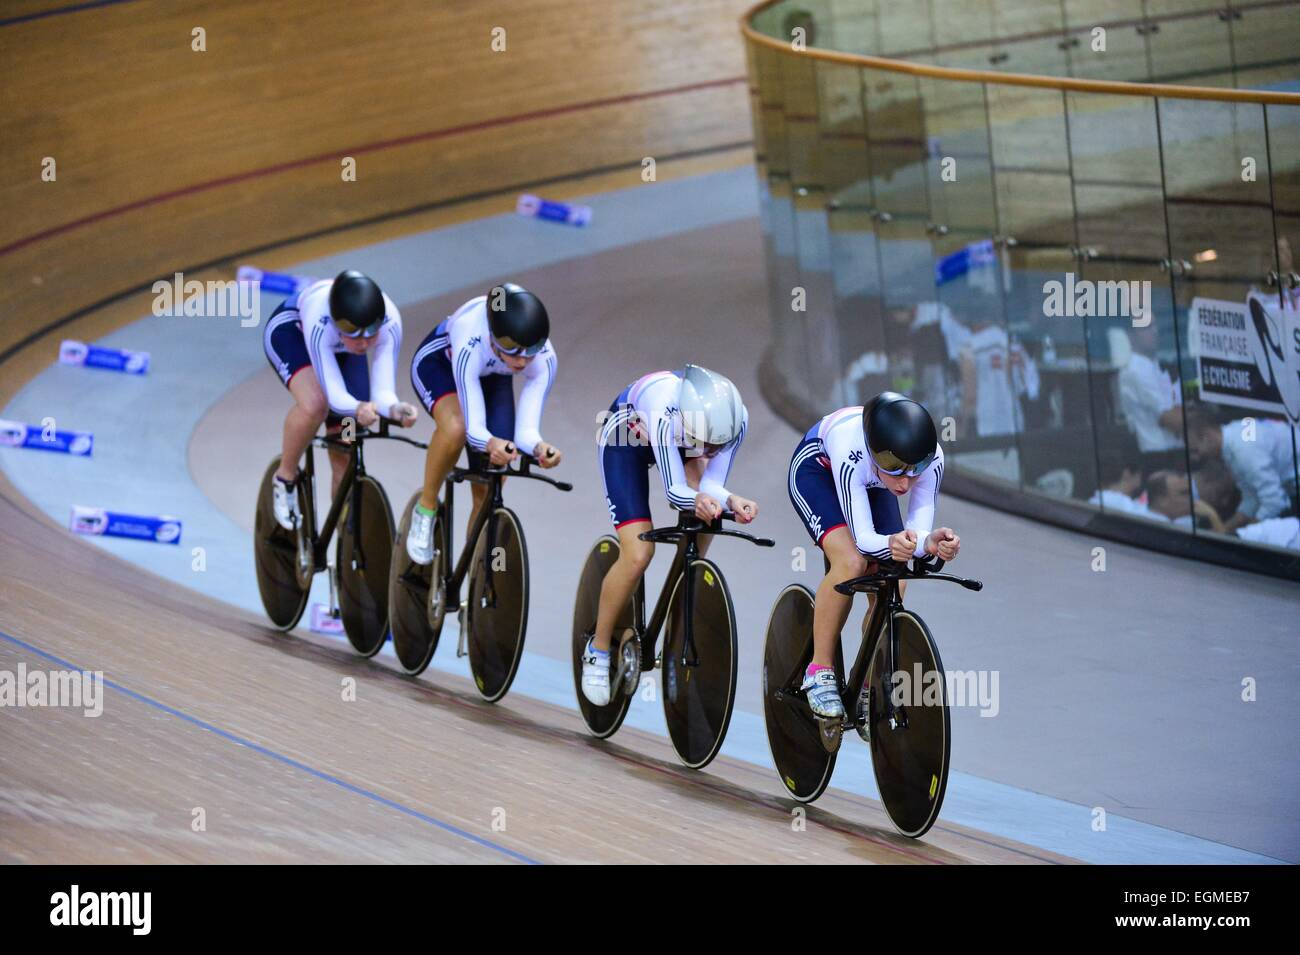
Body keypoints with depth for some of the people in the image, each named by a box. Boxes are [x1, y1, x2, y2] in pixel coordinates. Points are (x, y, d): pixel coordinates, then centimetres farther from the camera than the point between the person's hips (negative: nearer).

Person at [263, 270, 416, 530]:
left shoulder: (389, 323, -36)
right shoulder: (320, 320, -44)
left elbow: (383, 391, -37)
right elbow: (334, 394, -44)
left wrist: (395, 408, -59)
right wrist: (358, 408, -65)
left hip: (341, 352, 4)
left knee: (345, 460, -2)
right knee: (314, 403, -36)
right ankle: (285, 479, -10)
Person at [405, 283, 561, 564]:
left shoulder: (544, 359, -34)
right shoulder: (471, 343, -44)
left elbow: (526, 429, -34)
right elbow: (473, 427, -43)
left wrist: (538, 447, -56)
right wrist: (490, 443, -64)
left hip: (492, 377, 4)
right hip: (438, 362, -4)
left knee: (487, 492, -5)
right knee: (455, 426, -38)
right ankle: (426, 508, -15)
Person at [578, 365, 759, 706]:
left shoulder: (735, 419, -32)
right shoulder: (665, 412, -44)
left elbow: (711, 483, -27)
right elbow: (674, 489, -40)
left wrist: (731, 500, -48)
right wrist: (697, 499, -62)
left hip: (675, 441, 5)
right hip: (625, 440, -5)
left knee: (703, 526, -23)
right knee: (637, 554, -18)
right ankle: (598, 650, 2)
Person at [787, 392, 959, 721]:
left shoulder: (932, 457, -33)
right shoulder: (851, 450, -44)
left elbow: (919, 530, -30)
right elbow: (863, 538, -42)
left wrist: (930, 542, -53)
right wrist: (892, 544, -63)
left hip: (870, 483, 4)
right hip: (816, 470, -4)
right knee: (850, 561, -28)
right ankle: (819, 673, -14)